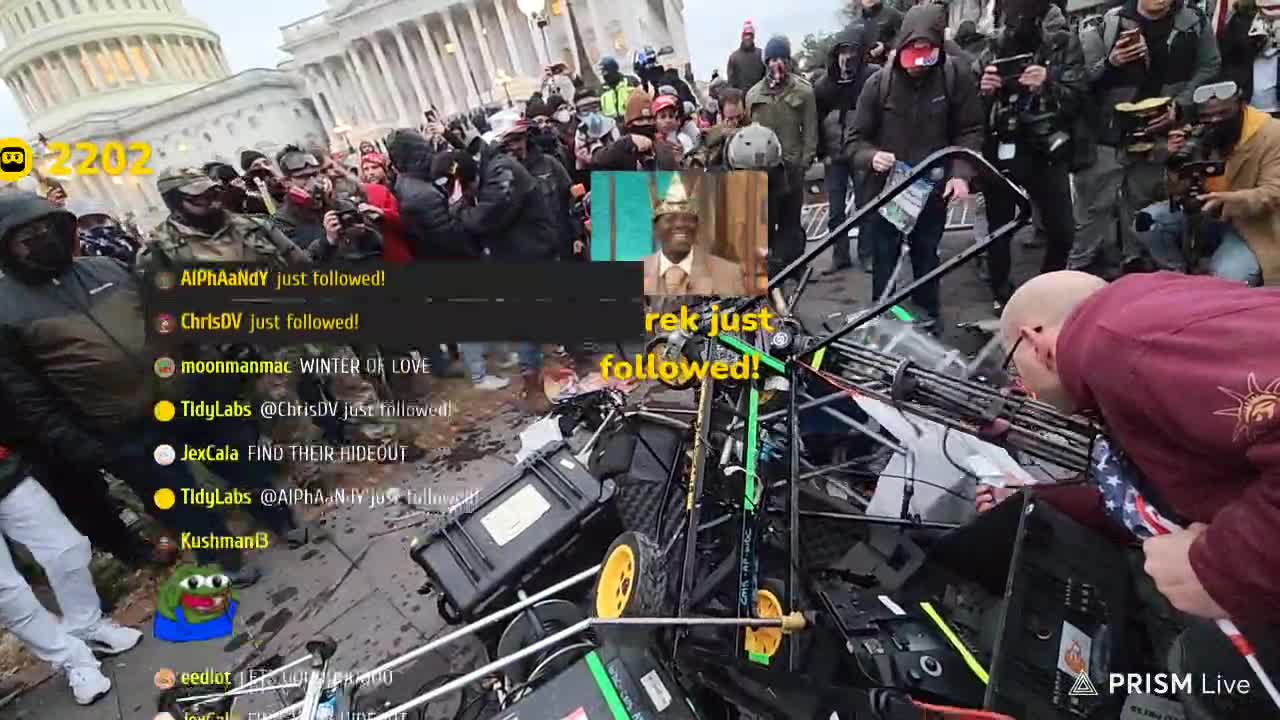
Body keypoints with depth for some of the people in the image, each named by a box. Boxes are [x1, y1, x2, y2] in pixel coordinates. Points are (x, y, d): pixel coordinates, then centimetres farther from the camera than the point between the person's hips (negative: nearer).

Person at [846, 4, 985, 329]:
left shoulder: (956, 76, -9)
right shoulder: (879, 83, -10)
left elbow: (969, 131, -3)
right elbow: (854, 140, -6)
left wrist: (961, 173, -18)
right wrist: (872, 156, -27)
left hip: (934, 189, 1)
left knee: (927, 257, 15)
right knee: (883, 261, 6)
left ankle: (929, 319, 32)